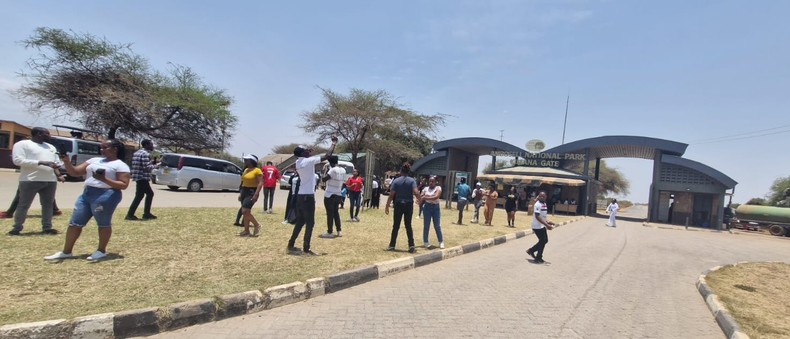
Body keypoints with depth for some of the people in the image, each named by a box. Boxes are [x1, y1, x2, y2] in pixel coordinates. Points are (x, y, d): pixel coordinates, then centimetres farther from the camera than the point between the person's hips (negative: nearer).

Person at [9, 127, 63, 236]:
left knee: (48, 204, 6)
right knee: (24, 205, 2)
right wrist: (40, 162, -21)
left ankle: (47, 227, 11)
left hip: (50, 180, 6)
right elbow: (17, 160, -12)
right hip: (30, 180, -5)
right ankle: (17, 228, 14)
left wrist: (58, 164, -4)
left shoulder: (51, 147, 20)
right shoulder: (22, 144, 0)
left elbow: (56, 161, 22)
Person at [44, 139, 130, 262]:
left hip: (106, 195, -8)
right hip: (86, 194, 8)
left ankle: (101, 251, 15)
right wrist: (66, 162, -1)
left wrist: (104, 179, -21)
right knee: (75, 223, 9)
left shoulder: (121, 165, -5)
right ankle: (66, 252, 20)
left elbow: (124, 185, -12)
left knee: (103, 223, 1)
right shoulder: (94, 160, 18)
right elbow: (74, 172, 16)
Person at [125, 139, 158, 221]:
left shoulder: (137, 152, 17)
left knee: (150, 193, 16)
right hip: (143, 178, -10)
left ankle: (147, 213, 19)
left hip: (138, 177, 10)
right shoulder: (146, 154, -14)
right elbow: (146, 167, -22)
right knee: (139, 196, -4)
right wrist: (154, 165, -5)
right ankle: (130, 214, 0)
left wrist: (151, 162, 17)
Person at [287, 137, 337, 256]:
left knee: (300, 221, 17)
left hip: (300, 195, 8)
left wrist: (307, 154, 20)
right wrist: (334, 142, -5)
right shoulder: (309, 160, -14)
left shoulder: (298, 162, 9)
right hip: (308, 196, -8)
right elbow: (327, 156, -15)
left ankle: (291, 244, 21)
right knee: (310, 223, 0)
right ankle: (306, 248, 3)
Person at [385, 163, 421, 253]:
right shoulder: (412, 180, -5)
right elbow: (416, 192, -17)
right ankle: (411, 246, 9)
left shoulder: (396, 180, -4)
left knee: (396, 226, 9)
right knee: (408, 226, 11)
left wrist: (387, 206, -3)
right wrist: (419, 200, 3)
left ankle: (392, 245, 14)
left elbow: (391, 195, -8)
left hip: (398, 205, 0)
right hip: (409, 205, 0)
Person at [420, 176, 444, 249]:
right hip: (427, 207, 2)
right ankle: (425, 241, 16)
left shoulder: (438, 188, -3)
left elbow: (436, 197, -20)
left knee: (437, 226, 0)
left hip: (435, 207, -2)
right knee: (426, 226, 5)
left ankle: (441, 242, 13)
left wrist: (426, 197, -22)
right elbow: (420, 197, 0)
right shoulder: (425, 188, 5)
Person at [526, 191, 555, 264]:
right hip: (537, 226, -9)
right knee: (543, 241, -1)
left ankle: (531, 250, 27)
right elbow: (537, 217, -26)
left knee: (545, 241, 15)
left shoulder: (545, 204, 10)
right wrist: (546, 224, -31)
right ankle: (538, 258, 14)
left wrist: (547, 222, 11)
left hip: (542, 226, 9)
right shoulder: (538, 204, -19)